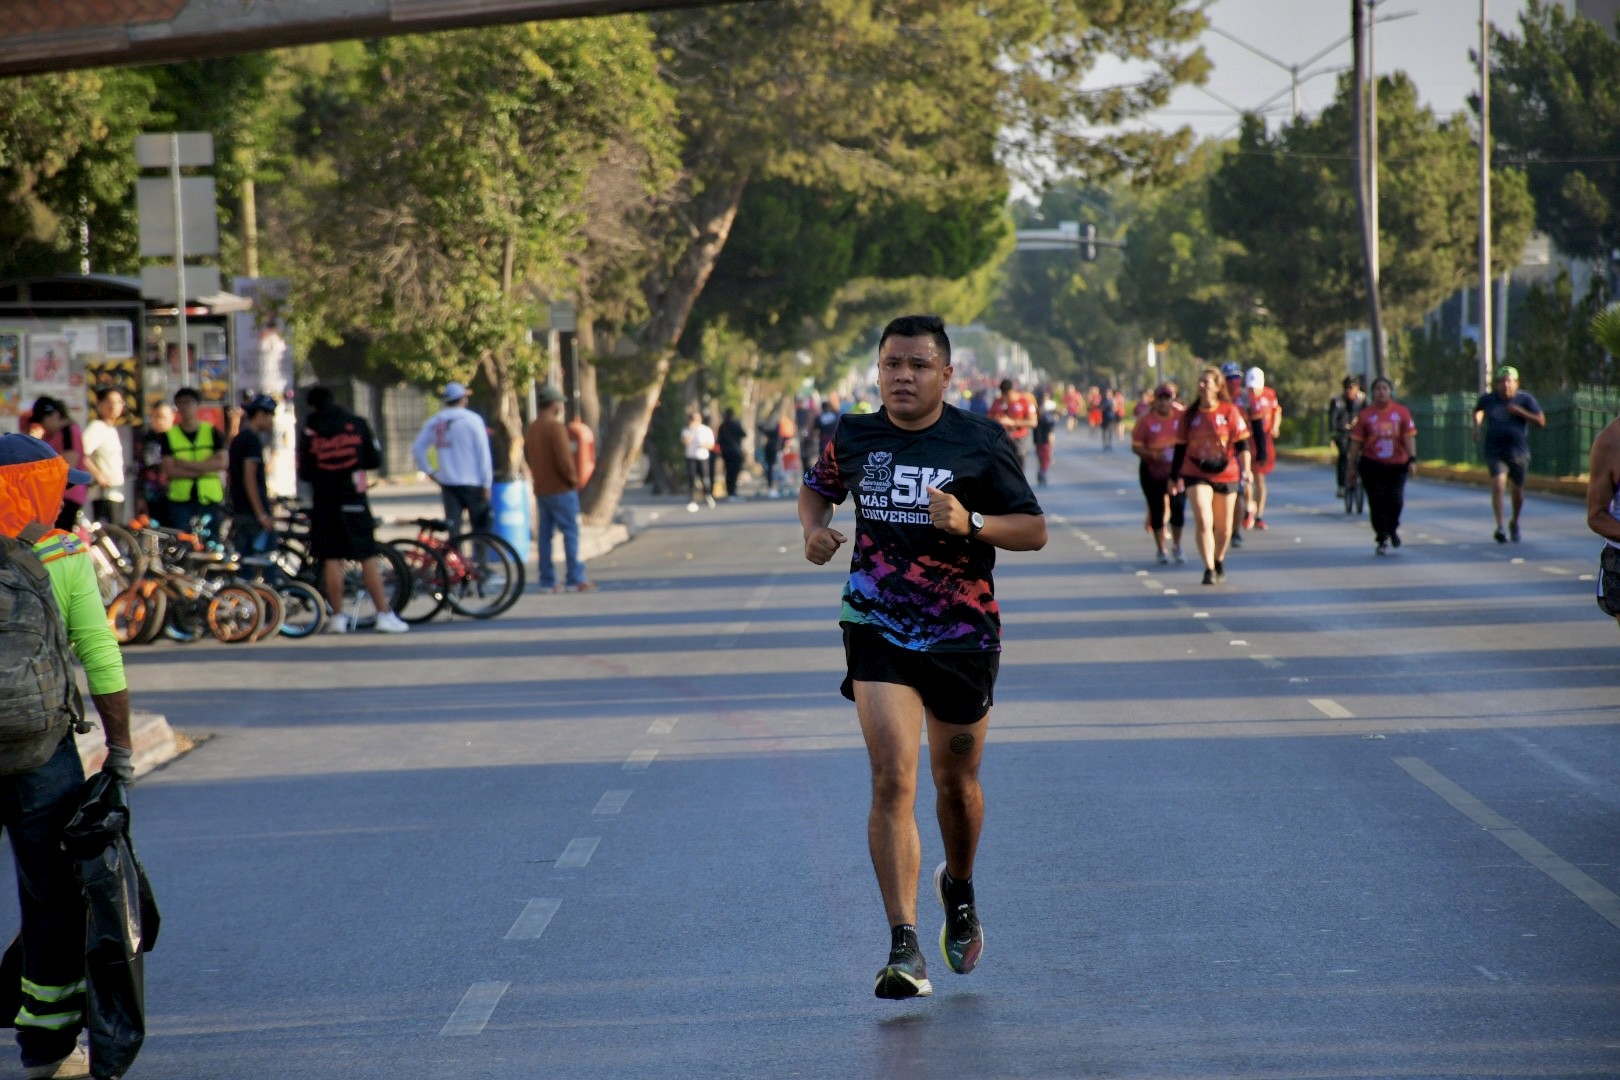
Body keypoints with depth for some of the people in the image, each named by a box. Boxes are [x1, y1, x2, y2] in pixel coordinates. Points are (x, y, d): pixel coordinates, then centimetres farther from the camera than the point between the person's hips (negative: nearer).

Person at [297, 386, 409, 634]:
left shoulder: (309, 432, -3)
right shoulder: (358, 425, 0)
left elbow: (304, 473, -2)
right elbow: (375, 460, 4)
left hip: (324, 501, 0)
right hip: (353, 499, 0)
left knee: (331, 560, 5)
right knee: (368, 558, 2)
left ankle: (338, 617, 5)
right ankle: (384, 615, -1)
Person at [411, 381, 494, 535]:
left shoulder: (434, 422, 5)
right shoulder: (472, 420, -7)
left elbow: (417, 449, 6)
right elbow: (483, 454, -9)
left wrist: (429, 471, 12)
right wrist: (487, 483, -6)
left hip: (447, 482, 4)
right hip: (472, 482, -4)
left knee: (452, 528, 4)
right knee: (481, 528, 6)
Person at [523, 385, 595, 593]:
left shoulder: (531, 430, 11)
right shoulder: (556, 427, -14)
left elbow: (528, 458, 17)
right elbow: (564, 459, -19)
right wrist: (573, 479, -6)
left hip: (541, 490, 8)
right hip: (561, 490, -8)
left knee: (545, 535, 8)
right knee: (571, 533, -5)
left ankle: (547, 581, 7)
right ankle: (575, 579, -8)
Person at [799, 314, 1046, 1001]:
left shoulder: (982, 443, -5)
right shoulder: (854, 438, 2)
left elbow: (1034, 530, -5)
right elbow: (816, 488, 22)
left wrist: (970, 522, -23)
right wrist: (815, 528, 0)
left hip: (963, 634, 0)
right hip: (878, 630, 0)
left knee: (956, 784, 14)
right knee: (892, 778, -15)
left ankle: (958, 891, 47)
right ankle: (904, 950, -17)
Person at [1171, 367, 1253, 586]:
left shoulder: (1229, 411, -3)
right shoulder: (1190, 415, 2)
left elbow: (1242, 444, -2)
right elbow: (1180, 447, 9)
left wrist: (1246, 469, -12)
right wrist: (1174, 476, 11)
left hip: (1226, 475, 0)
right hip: (1197, 475, 0)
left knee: (1223, 527, 13)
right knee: (1203, 522, -17)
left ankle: (1219, 561, 37)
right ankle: (1209, 569, -14)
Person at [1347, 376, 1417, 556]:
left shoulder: (1401, 412, 2)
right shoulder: (1365, 415, 0)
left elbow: (1409, 437, 0)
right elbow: (1356, 441, 4)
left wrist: (1412, 459, -10)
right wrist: (1352, 465, 4)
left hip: (1397, 465, 0)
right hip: (1372, 465, 0)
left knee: (1395, 499, -7)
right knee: (1377, 502, -2)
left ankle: (1393, 528, 24)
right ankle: (1382, 540, 10)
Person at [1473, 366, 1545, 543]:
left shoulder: (1525, 400, -1)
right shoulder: (1488, 399, 3)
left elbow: (1541, 421, -6)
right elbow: (1478, 410, 26)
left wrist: (1520, 412, -16)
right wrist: (1477, 426, 8)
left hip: (1518, 453, 1)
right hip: (1495, 453, -1)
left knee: (1518, 490, 11)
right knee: (1498, 485, -21)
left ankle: (1514, 522, 38)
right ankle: (1499, 527, -27)